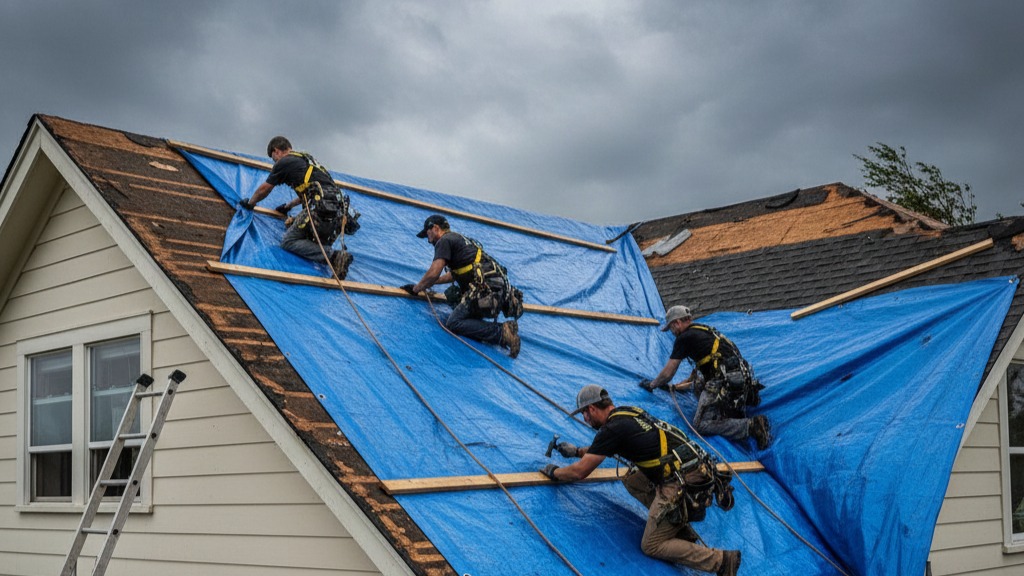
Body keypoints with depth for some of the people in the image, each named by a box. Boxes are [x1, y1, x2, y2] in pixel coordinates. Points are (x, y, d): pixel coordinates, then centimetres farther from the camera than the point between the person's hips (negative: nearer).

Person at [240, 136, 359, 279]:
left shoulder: (283, 163, 8)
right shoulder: (308, 159, 31)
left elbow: (263, 190, 21)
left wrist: (250, 203, 40)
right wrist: (288, 206, 57)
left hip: (321, 210, -8)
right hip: (339, 213, 8)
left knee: (288, 241, -2)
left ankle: (334, 256, -19)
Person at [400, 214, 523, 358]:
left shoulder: (445, 240, 3)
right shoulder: (459, 239, 31)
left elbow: (433, 273, -6)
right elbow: (453, 274, 44)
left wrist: (416, 288, 10)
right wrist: (428, 283, 48)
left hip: (484, 289, -9)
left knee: (454, 324, -12)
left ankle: (501, 332, -25)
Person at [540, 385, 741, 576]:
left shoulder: (612, 428, -8)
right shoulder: (628, 413, 17)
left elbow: (579, 472, 0)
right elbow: (602, 448, 38)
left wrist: (554, 472, 17)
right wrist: (577, 451, 45)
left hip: (682, 485, -9)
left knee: (651, 546, 2)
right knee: (631, 480, 21)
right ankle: (680, 528, 13)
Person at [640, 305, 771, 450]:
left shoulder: (684, 338, 1)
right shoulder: (704, 332, 27)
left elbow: (667, 373, 6)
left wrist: (651, 385, 24)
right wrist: (677, 387, 41)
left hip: (724, 383, -9)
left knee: (701, 425, -11)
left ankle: (751, 426, -26)